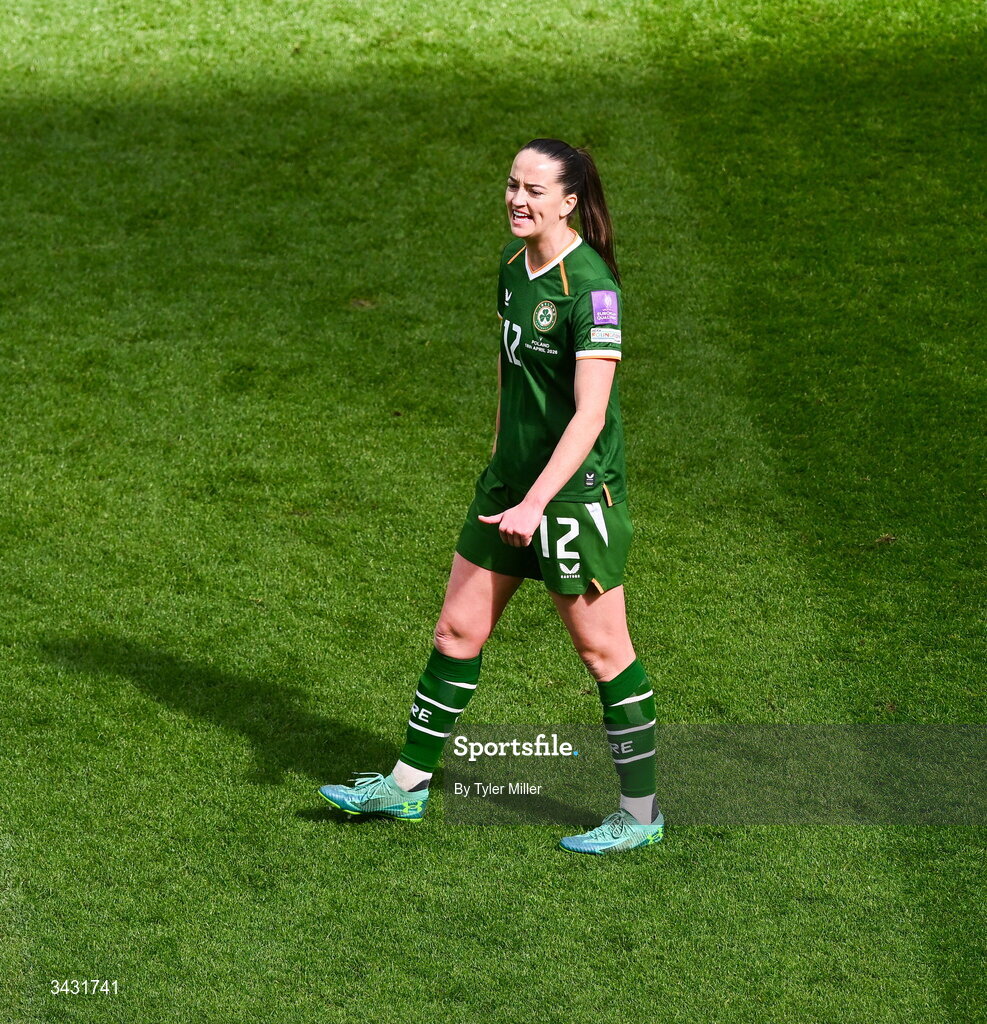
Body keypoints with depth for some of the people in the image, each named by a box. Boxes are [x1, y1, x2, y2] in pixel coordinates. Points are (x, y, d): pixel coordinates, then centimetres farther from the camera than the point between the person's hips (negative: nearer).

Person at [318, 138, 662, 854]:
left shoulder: (590, 286, -20)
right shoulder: (513, 264, 6)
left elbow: (590, 413, -25)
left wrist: (535, 504, -32)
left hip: (576, 491, -8)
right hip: (512, 478, 8)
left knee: (602, 650, 1)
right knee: (458, 630, 13)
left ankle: (642, 814, 15)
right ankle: (408, 784, 26)